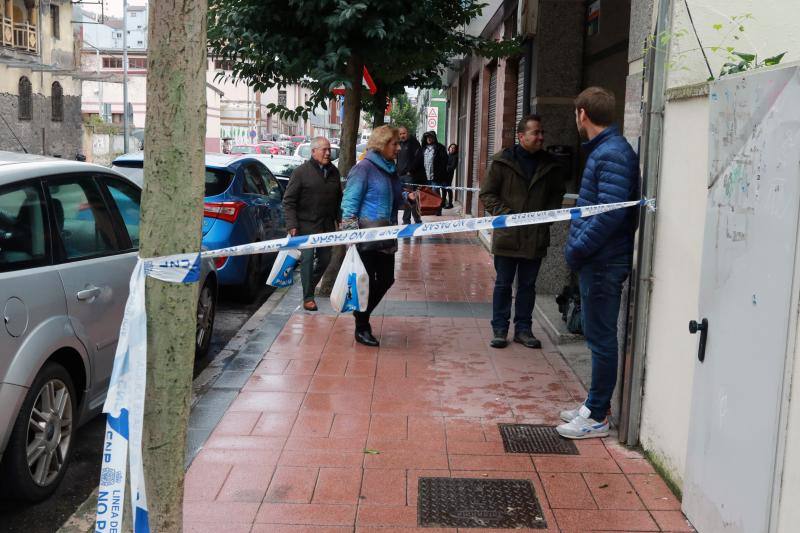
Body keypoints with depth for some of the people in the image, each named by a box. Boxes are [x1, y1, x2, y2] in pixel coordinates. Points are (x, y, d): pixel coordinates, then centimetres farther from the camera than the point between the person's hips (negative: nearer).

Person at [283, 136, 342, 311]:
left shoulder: (333, 172, 9)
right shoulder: (301, 172, -7)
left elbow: (338, 198, 18)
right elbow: (288, 200, -8)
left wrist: (339, 219, 9)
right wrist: (292, 225, -15)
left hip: (327, 225, 6)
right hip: (306, 224, -5)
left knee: (325, 259, 11)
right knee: (307, 259, -5)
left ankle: (310, 285, 35)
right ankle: (308, 297, 2)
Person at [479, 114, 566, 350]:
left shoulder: (550, 165, 5)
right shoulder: (502, 161, -4)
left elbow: (557, 195, 16)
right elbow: (487, 193, -2)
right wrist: (505, 214, -13)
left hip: (536, 236, 3)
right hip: (507, 234, -3)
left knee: (528, 285, 12)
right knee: (503, 284, 7)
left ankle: (523, 329, 22)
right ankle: (500, 329, 16)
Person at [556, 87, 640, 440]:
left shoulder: (613, 155, -17)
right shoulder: (602, 150, 14)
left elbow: (611, 213, -25)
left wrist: (577, 249, -17)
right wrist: (578, 248, 11)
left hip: (603, 264, -10)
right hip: (596, 261, 10)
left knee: (601, 338, 0)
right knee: (597, 335, 17)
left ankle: (597, 417, 11)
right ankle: (596, 405, 30)